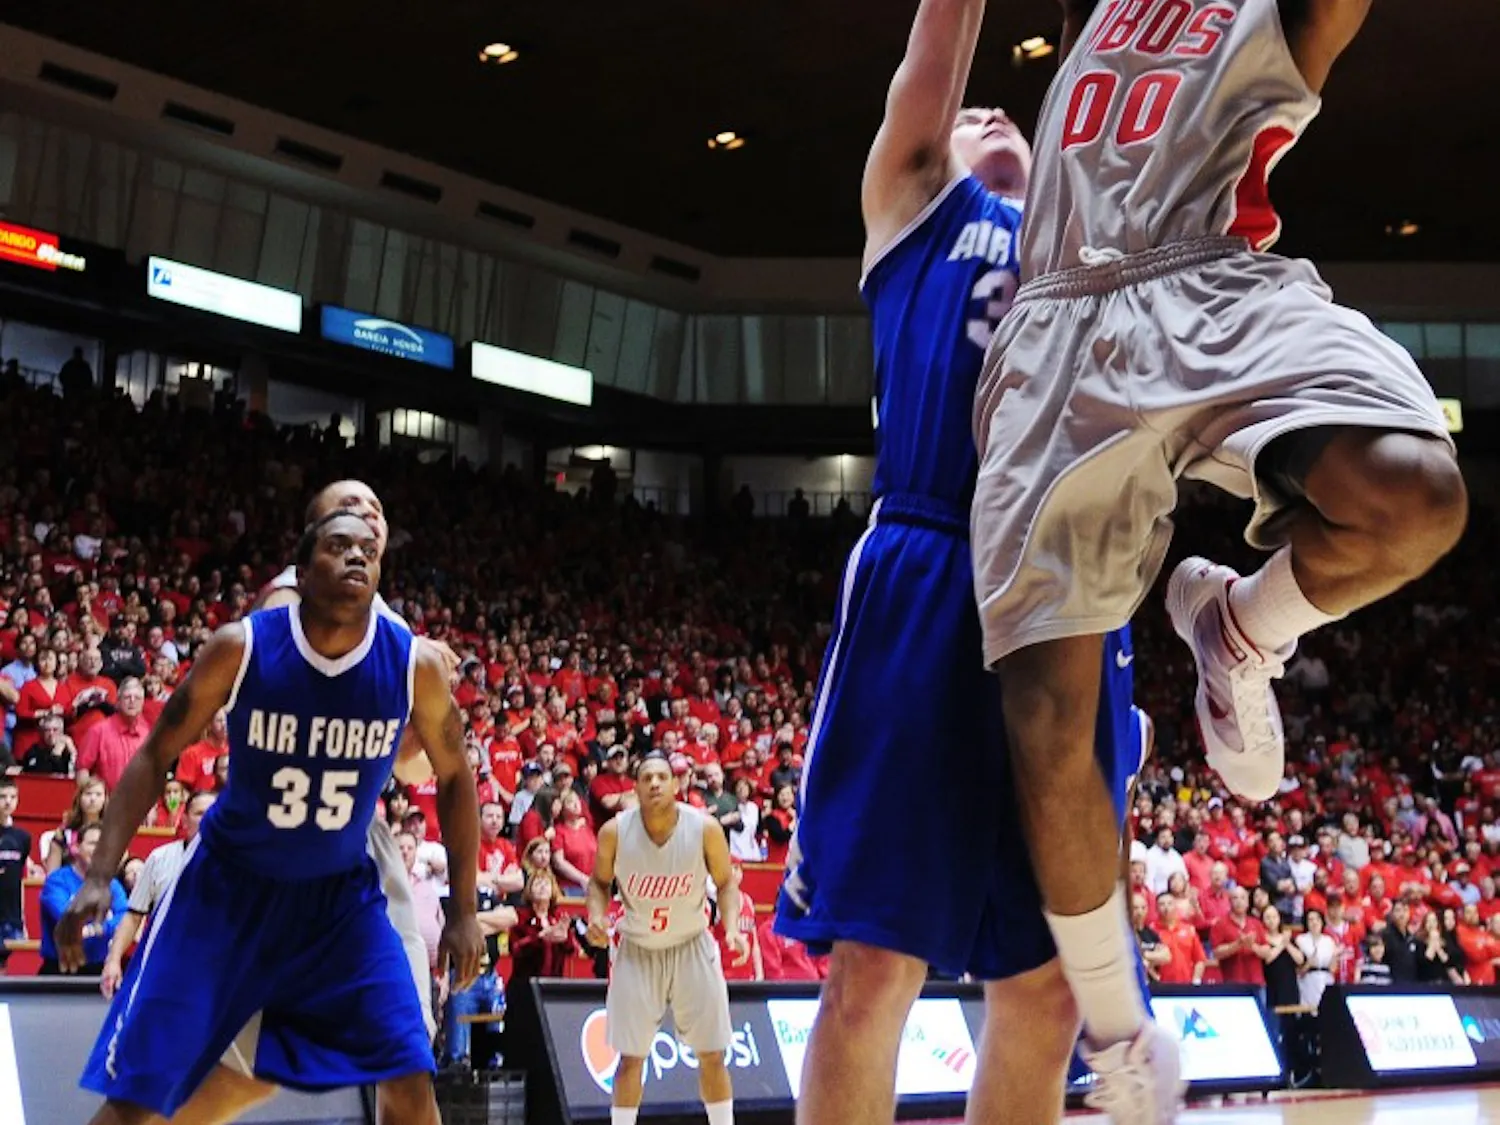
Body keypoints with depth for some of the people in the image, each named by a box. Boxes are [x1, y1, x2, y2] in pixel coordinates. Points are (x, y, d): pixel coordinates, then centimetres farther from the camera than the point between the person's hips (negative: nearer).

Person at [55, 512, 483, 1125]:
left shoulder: (416, 665, -15)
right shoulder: (240, 647, -18)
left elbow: (453, 778, 2)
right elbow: (155, 756, -6)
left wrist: (463, 911, 1)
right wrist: (99, 875, -15)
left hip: (342, 893, 1)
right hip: (226, 882, -1)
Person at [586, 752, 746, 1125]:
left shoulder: (705, 828, -16)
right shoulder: (615, 832, -15)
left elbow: (726, 883, -2)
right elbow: (600, 881, 3)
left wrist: (733, 926, -18)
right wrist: (596, 914, -17)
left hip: (692, 947, 0)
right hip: (637, 951, 0)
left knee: (712, 1056, 4)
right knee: (631, 1058, 1)